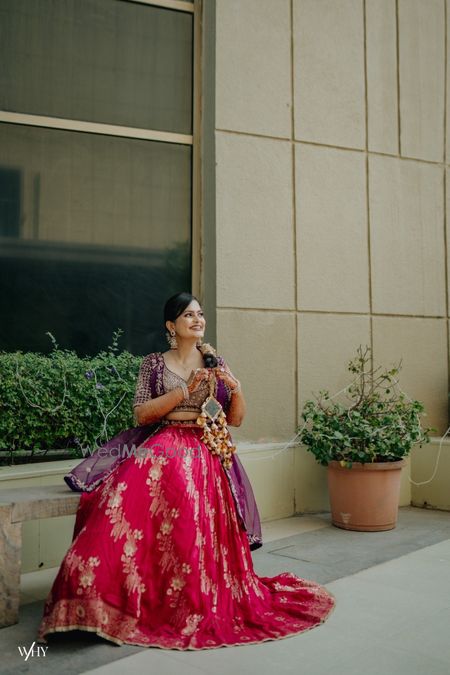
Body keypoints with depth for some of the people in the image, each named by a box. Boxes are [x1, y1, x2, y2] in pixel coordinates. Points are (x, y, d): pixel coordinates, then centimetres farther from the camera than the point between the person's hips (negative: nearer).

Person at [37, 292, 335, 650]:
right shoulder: (154, 363, 9)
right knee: (132, 499, -31)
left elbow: (236, 419, 13)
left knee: (201, 527, -27)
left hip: (208, 456, 1)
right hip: (162, 450, -1)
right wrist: (186, 390, -11)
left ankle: (200, 605, -7)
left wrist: (236, 388, -8)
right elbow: (141, 414, -2)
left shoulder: (216, 362, 14)